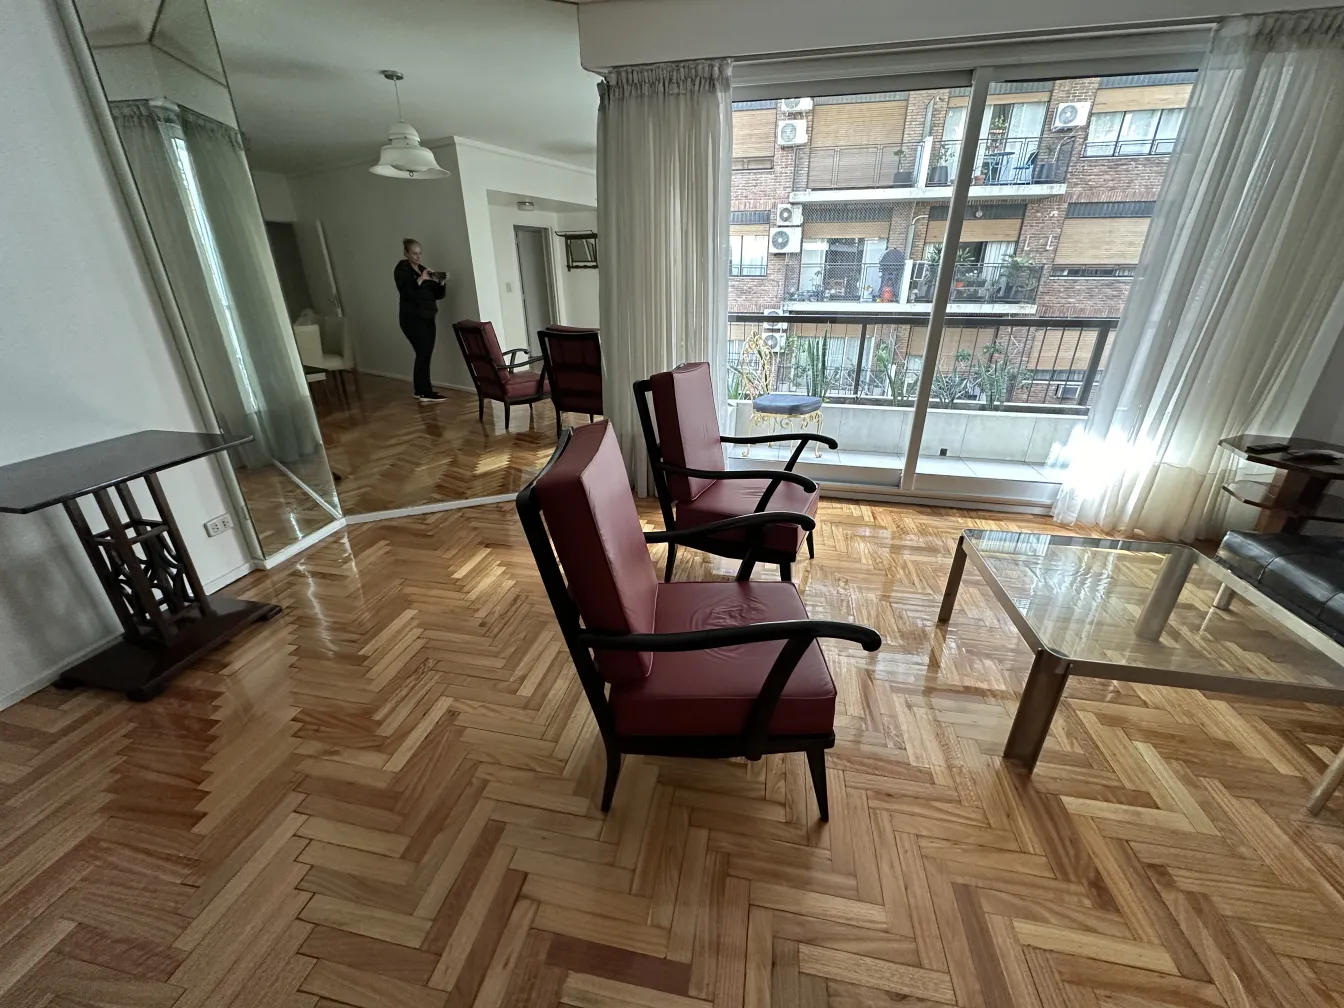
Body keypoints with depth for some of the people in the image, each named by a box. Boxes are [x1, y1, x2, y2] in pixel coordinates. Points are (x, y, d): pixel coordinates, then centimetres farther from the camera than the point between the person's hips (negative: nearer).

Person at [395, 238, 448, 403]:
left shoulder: (423, 269, 17)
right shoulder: (401, 269, -3)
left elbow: (436, 294, 14)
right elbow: (406, 292, -17)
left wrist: (442, 283, -3)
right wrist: (421, 279, -21)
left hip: (427, 317, 7)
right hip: (412, 319, -7)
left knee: (424, 355, 4)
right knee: (423, 354, -14)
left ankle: (421, 391, 10)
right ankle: (426, 393, -13)